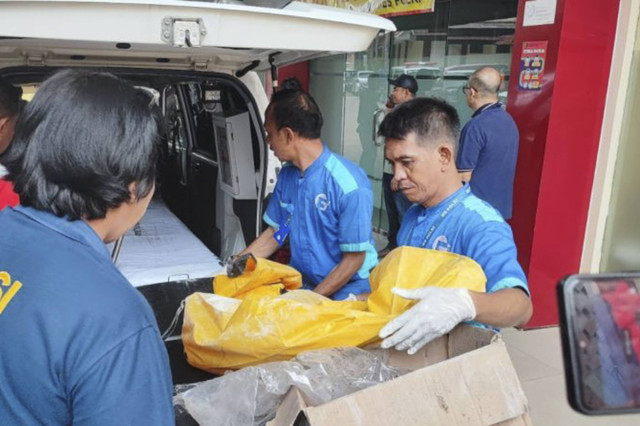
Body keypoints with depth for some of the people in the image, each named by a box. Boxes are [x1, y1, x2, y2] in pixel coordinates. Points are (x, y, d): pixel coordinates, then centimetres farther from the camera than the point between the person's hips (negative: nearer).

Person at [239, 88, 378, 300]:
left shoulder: (350, 186, -21)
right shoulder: (287, 175, 2)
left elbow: (354, 258, -16)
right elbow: (275, 232, 13)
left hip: (347, 291, -5)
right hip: (301, 283, 6)